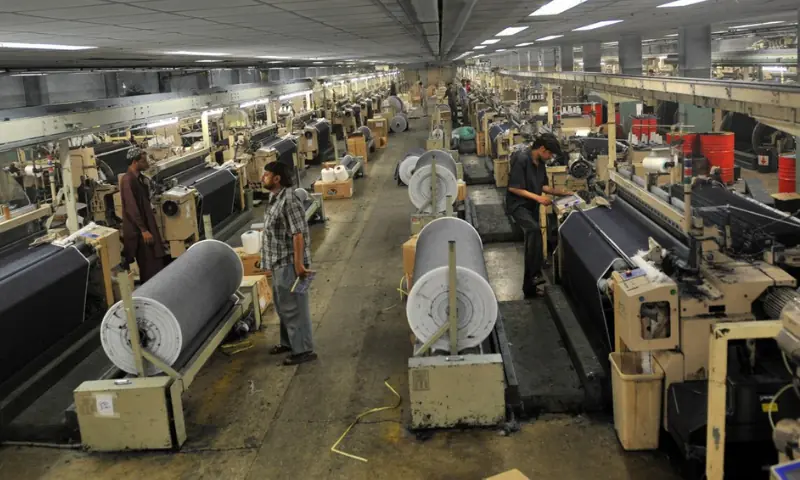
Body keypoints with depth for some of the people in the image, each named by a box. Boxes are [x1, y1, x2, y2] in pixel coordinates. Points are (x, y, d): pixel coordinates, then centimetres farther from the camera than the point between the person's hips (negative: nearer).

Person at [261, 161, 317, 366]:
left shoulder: (289, 201, -21)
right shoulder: (274, 198, 10)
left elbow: (298, 234, -24)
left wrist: (298, 263, -24)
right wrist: (271, 260, 23)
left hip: (289, 263, -10)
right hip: (280, 262, 10)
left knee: (294, 306, -3)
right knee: (282, 305, 20)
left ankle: (303, 350, 6)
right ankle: (289, 341, 34)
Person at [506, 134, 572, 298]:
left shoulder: (540, 162, 5)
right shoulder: (521, 159, -21)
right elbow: (513, 188, -23)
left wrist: (557, 191, 0)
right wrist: (538, 198, -24)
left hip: (532, 206, 9)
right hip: (518, 205, -9)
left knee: (533, 241, 11)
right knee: (534, 230, -33)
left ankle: (529, 286, 22)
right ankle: (535, 274, -29)